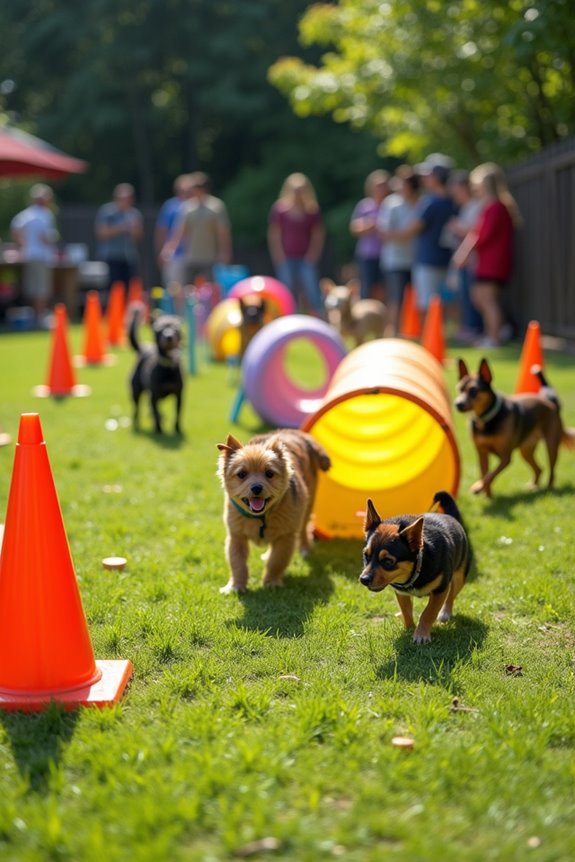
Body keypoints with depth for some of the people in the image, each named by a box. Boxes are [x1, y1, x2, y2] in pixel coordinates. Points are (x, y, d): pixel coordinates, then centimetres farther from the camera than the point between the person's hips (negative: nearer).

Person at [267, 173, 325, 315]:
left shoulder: (313, 209, 2)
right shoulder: (279, 208, -1)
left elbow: (318, 234, 6)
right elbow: (274, 234, 1)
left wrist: (313, 255, -2)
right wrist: (279, 256, -4)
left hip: (306, 259, 0)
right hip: (286, 258, 0)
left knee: (313, 293, -5)